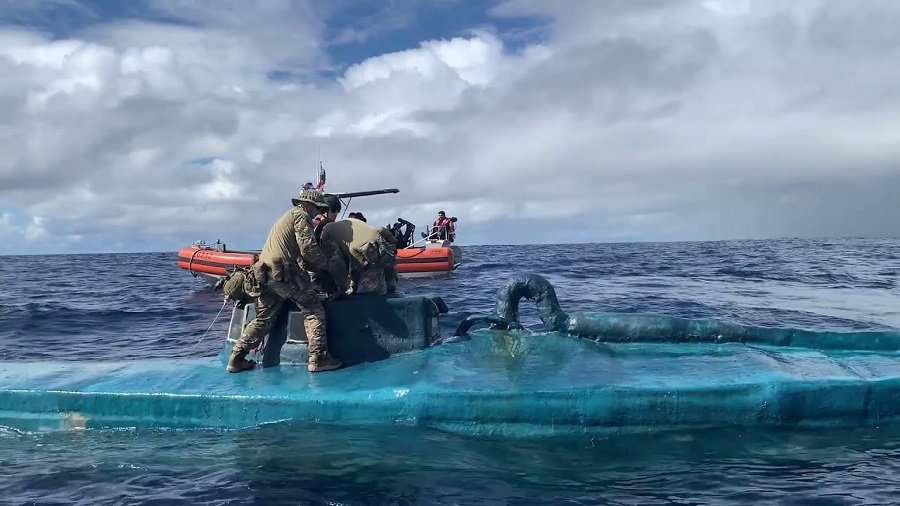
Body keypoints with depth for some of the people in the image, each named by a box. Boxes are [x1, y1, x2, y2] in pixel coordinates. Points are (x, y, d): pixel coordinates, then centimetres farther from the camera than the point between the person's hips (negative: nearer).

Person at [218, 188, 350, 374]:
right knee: (314, 309, -4)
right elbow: (308, 249, -12)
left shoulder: (286, 217, 30)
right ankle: (318, 358, -10)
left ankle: (236, 359, 18)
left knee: (263, 318, 16)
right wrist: (330, 264, -4)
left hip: (263, 273, 9)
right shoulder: (300, 215, 0)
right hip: (283, 273, -9)